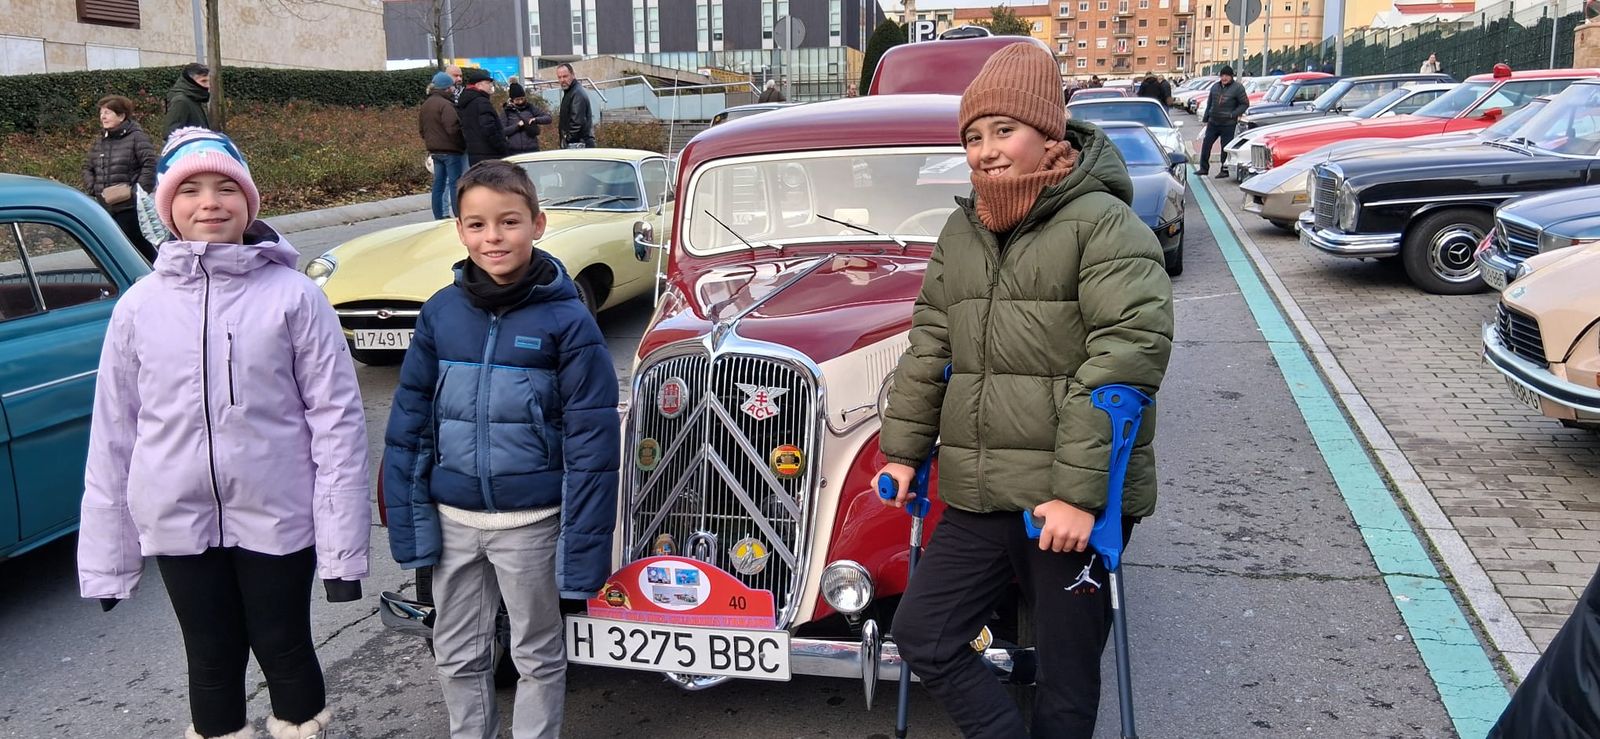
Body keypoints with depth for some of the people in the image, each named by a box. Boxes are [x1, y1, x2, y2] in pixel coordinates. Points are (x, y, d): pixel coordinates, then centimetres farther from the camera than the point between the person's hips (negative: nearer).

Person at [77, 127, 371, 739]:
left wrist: (343, 543, -12)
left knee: (284, 650, 12)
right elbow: (113, 436, 4)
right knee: (212, 661, 16)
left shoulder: (292, 296, -8)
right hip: (179, 523, 3)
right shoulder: (139, 307, 0)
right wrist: (104, 556, 4)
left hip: (277, 518, -2)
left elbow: (337, 418, -9)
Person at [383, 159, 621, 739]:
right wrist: (408, 518, 0)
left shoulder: (566, 319, -13)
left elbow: (591, 439, -12)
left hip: (532, 521, -3)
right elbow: (410, 421, 4)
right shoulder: (440, 312, -2)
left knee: (538, 655, 14)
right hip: (454, 518, 4)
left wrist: (583, 544, -13)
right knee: (457, 654, 18)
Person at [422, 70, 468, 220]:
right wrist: (461, 143, -8)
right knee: (455, 183, -4)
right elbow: (453, 128, -23)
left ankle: (439, 217, 14)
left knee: (439, 184, 11)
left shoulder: (425, 105, 12)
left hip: (435, 150, 9)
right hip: (450, 150, -9)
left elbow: (421, 127, 17)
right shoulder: (445, 105, -17)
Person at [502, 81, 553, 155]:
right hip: (514, 151, -1)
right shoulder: (506, 112, 5)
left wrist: (536, 120, -11)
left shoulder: (531, 108, 8)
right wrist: (517, 126, -13)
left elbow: (548, 118, 7)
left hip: (532, 149, 1)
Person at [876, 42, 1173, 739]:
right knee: (921, 634, 8)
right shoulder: (961, 231, 12)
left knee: (1065, 681, 6)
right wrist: (904, 449, 15)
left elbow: (1129, 357, -19)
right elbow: (929, 348, 18)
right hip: (977, 498, 7)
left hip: (1071, 503, -6)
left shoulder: (1101, 223, -11)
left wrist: (1080, 492, -22)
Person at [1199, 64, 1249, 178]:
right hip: (1213, 122, 5)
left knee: (1226, 147, 1)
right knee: (1206, 144, 4)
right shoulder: (1215, 87, 9)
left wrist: (1233, 114, -16)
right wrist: (1205, 118, 13)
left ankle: (1224, 170, 11)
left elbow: (1245, 104, -6)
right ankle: (1204, 168, 14)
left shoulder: (1237, 88, -8)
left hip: (1228, 125, -5)